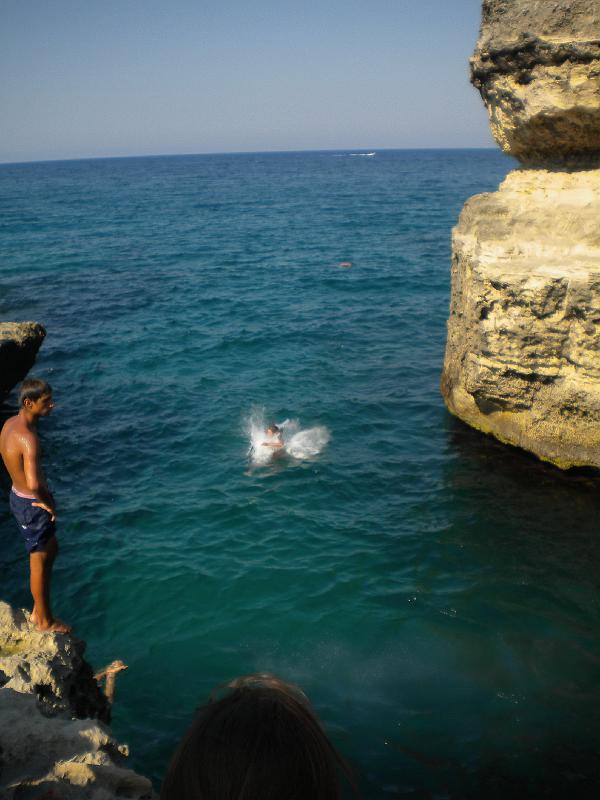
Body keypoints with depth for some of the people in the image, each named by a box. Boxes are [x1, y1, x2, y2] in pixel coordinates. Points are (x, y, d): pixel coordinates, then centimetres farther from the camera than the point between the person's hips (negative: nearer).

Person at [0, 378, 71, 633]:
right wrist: (49, 504, -24)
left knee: (51, 549, 26)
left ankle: (38, 612, 40)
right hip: (33, 505, -10)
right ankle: (45, 621, 30)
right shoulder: (29, 438, -32)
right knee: (40, 563, 9)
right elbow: (34, 484, -42)